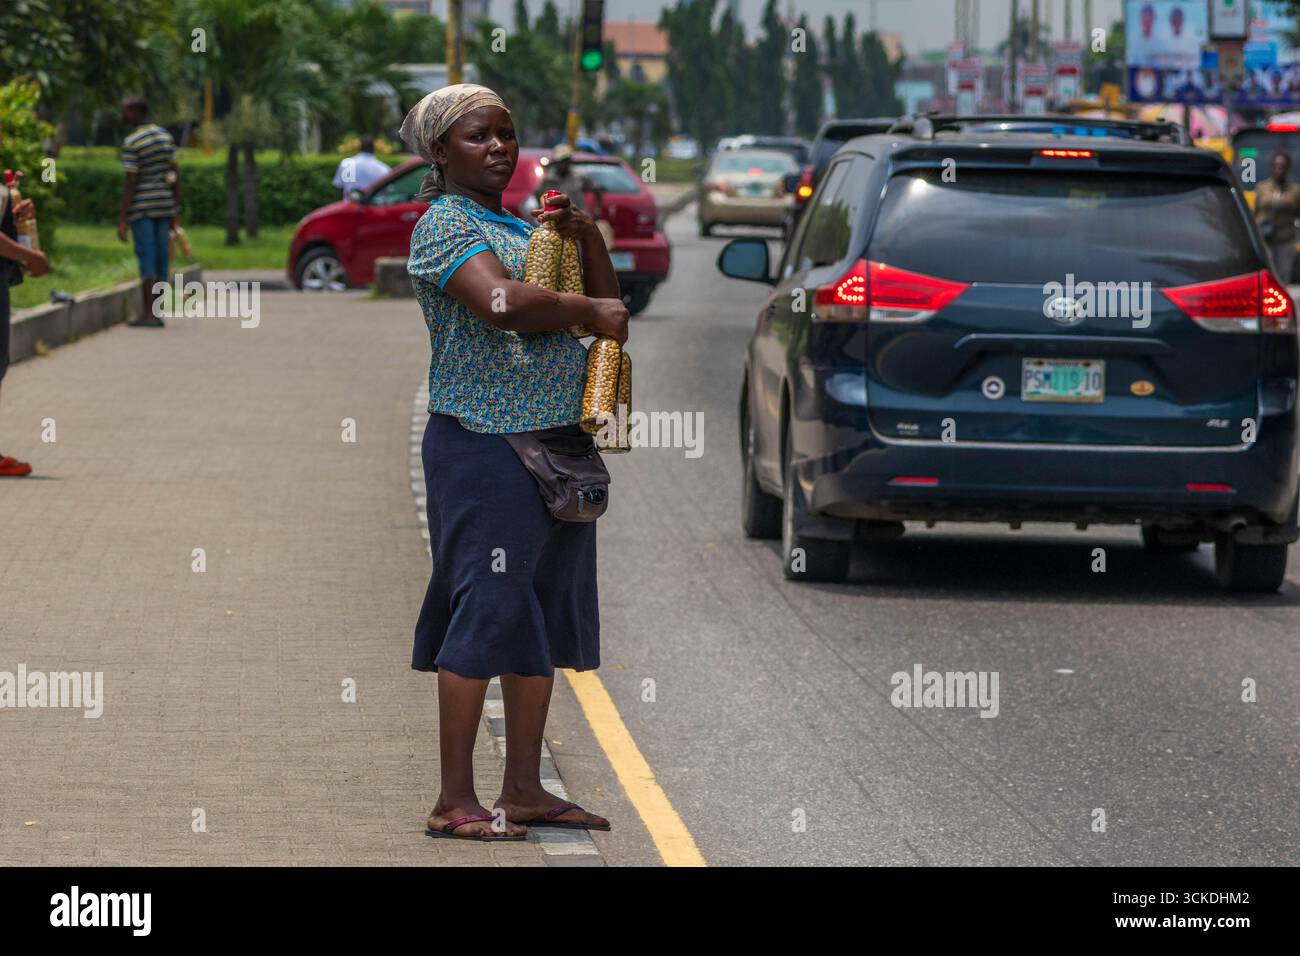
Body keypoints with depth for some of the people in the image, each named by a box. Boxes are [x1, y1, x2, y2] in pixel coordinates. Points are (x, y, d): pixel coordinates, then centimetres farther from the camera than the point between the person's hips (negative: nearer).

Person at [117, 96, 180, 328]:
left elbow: (130, 182, -15)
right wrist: (176, 208, 14)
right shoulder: (165, 136, 8)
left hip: (141, 206, -6)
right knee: (161, 257, 7)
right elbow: (175, 174, 9)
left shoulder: (131, 143, -12)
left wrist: (122, 219, -12)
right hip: (164, 203, 6)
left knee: (146, 257, -6)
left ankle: (147, 314, -8)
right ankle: (156, 312, 10)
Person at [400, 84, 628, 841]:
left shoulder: (526, 228, 19)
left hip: (558, 439, 8)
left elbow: (610, 309, 19)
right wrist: (589, 312, -11)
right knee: (486, 608, -9)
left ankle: (525, 788, 16)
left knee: (544, 611, 9)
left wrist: (588, 238, 4)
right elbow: (499, 301, -23)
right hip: (484, 444, -8)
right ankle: (456, 800, -6)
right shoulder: (446, 223, -6)